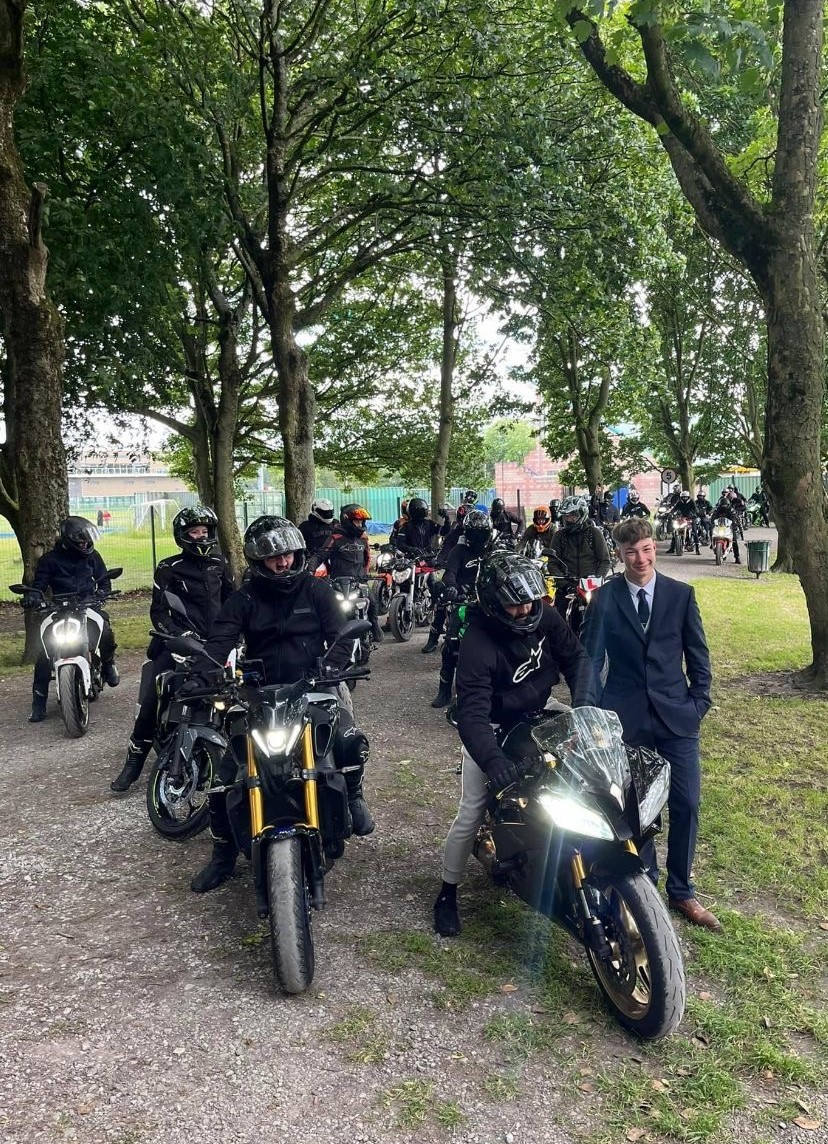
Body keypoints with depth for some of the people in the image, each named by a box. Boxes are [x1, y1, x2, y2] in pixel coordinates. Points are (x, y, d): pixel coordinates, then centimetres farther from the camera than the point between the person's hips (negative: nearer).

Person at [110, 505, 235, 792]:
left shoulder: (219, 563, 13)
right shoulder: (169, 568, 1)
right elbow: (158, 611, -3)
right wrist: (177, 634, -17)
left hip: (216, 640, 4)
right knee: (150, 698, -13)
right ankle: (134, 761, -3)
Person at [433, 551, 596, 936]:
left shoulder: (545, 617, -13)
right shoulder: (477, 643, -29)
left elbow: (575, 657, -3)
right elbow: (471, 713, -35)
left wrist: (584, 704, -20)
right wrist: (492, 760, -49)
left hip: (538, 719, 6)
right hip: (492, 730, -5)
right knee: (471, 813, -6)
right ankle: (447, 894, 13)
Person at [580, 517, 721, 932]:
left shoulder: (681, 594, 2)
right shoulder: (603, 598, -1)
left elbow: (698, 653, 7)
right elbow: (590, 657, 4)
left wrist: (700, 701, 0)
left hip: (676, 714, 1)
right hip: (625, 717, -1)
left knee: (685, 804, 4)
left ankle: (681, 891, 21)